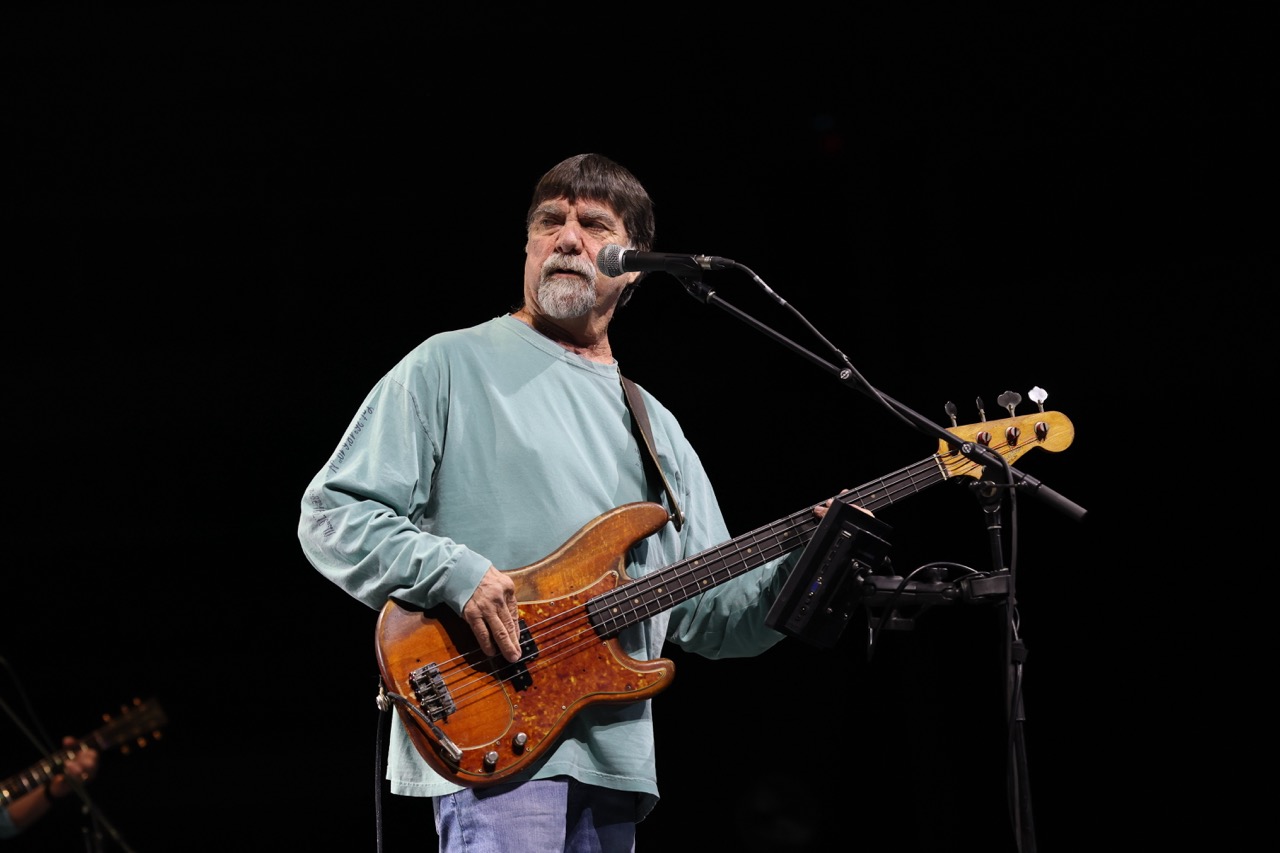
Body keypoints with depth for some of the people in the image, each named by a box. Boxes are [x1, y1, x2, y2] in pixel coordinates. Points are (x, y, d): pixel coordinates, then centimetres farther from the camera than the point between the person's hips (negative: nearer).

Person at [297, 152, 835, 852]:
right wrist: (457, 574, -16)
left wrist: (803, 564, -1)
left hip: (613, 759, 6)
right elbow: (330, 514, -2)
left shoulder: (654, 426, 22)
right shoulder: (452, 366, 5)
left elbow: (710, 612, 18)